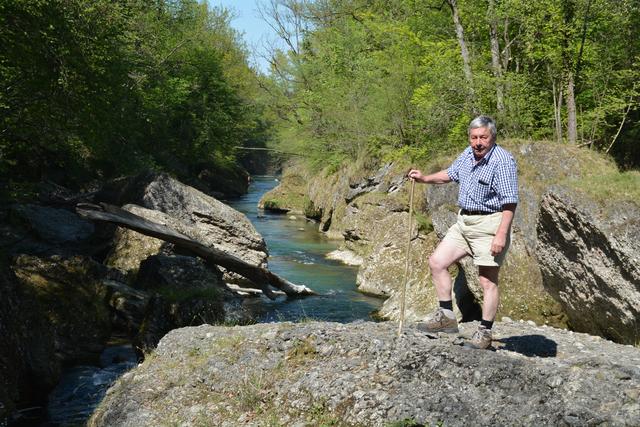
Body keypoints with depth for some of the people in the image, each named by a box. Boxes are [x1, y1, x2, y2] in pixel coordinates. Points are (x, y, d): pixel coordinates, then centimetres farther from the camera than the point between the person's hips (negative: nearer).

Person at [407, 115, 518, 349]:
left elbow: (509, 202, -22)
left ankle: (485, 332, 9)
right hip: (464, 222, 9)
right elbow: (450, 174, 28)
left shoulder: (503, 161, -18)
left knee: (488, 280, -3)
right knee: (437, 261, 6)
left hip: (489, 224, -9)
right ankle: (446, 316, 15)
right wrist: (424, 178, 18)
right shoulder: (468, 154, 7)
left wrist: (501, 234, -27)